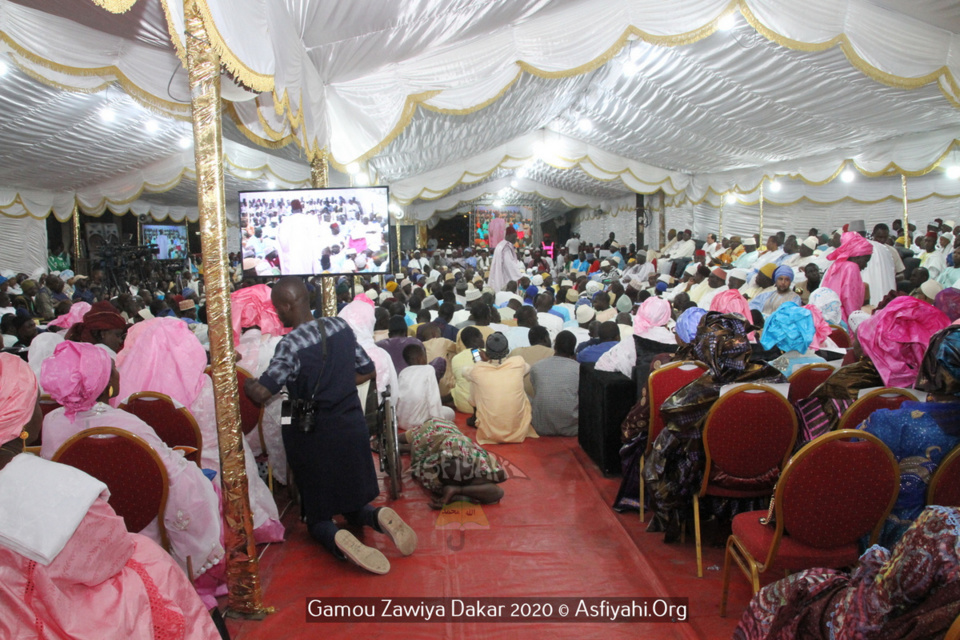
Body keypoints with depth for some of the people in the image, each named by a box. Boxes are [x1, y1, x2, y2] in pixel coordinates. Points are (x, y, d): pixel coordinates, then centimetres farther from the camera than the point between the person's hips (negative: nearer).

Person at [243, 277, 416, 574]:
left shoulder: (291, 345, -20)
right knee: (354, 507, 23)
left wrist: (242, 381, -2)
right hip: (353, 430, 5)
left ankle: (337, 539, -20)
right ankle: (380, 518, -10)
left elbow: (261, 394, -23)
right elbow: (367, 371, 8)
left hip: (314, 439, -5)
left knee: (318, 518, 14)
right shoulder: (341, 327, -2)